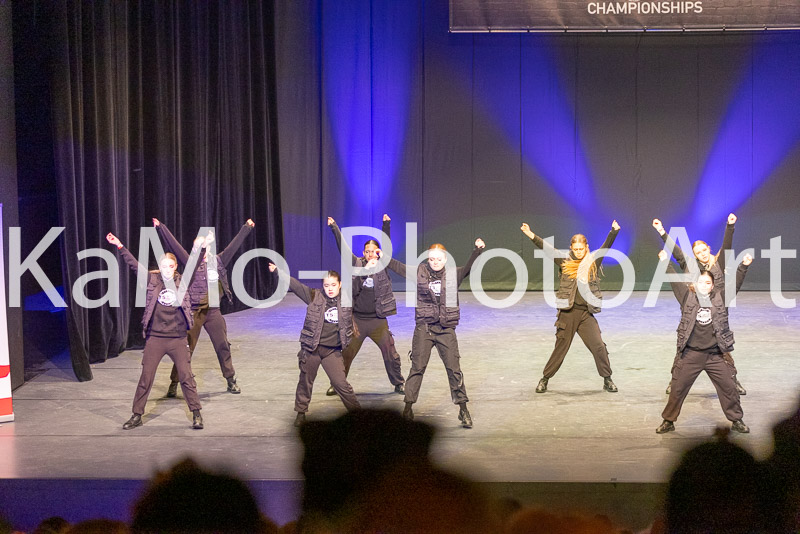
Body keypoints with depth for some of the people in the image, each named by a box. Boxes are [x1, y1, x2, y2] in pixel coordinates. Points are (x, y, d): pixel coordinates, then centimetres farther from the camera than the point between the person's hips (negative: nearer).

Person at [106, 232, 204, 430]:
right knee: (146, 378, 5)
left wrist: (197, 248, -22)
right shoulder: (152, 280, 0)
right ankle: (137, 415, 14)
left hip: (178, 339, 0)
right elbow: (134, 265, -6)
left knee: (186, 377, 2)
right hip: (155, 338, 0)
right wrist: (120, 247, -15)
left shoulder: (182, 281, 2)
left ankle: (196, 414, 12)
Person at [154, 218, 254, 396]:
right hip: (194, 311, -4)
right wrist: (161, 228, -18)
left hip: (213, 311, 4)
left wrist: (246, 228, 23)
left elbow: (233, 246, 16)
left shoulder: (218, 261, 8)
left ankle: (231, 381, 23)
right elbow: (175, 246, -10)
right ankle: (174, 383, 4)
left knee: (223, 346, 10)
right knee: (186, 349, -3)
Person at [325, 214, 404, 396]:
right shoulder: (357, 264, 1)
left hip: (378, 319, -1)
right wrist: (334, 227, -6)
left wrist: (386, 224, -21)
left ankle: (399, 383, 20)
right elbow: (343, 247, -2)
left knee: (390, 353, 3)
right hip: (357, 318, 1)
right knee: (346, 353, 5)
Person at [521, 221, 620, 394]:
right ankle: (545, 379, 20)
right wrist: (531, 235, -12)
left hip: (586, 313, 0)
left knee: (598, 346, -5)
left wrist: (614, 231, -18)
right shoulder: (565, 263, 4)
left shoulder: (593, 262, 5)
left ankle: (607, 380, 7)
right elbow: (547, 248, -3)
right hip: (567, 313, 0)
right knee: (560, 348, 6)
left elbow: (606, 247, -4)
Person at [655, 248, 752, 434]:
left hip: (715, 355, 1)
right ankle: (668, 421, 17)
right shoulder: (687, 297, 0)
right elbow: (674, 281, -3)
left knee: (728, 387, 5)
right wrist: (665, 262, -8)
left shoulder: (720, 298, 1)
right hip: (690, 355, -1)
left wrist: (744, 266, -15)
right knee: (677, 389, 5)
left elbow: (735, 283, -4)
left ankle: (736, 420, 20)